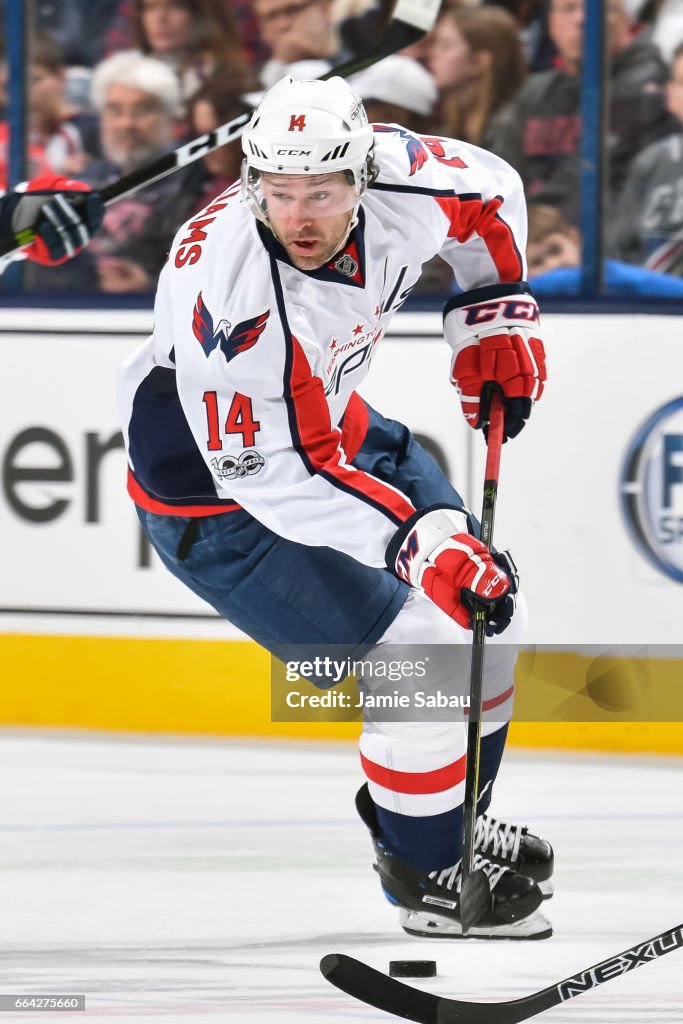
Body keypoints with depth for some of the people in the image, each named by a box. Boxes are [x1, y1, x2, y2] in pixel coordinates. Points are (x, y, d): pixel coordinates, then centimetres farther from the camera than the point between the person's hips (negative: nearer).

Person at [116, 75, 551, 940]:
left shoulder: (397, 182, -20)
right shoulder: (231, 288, -39)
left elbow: (486, 193, 6)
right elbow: (276, 476, -37)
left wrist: (494, 316, 3)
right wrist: (419, 538, -41)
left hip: (332, 428, 8)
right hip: (216, 495, -8)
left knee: (479, 606, 14)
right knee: (421, 663, -15)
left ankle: (454, 814, 37)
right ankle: (426, 872, 8)